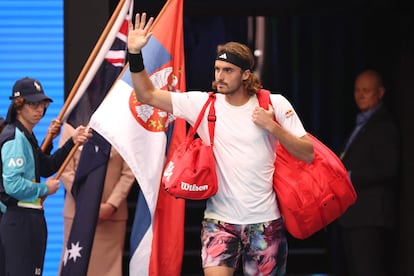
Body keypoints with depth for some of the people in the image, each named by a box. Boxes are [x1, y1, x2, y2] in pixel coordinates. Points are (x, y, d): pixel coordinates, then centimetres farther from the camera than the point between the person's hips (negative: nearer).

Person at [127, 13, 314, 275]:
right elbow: (147, 95, 0)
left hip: (266, 221, 0)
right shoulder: (203, 104, 0)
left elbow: (308, 154, -3)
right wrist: (135, 54, -12)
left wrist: (272, 127, -14)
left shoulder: (275, 105, -2)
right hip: (220, 219, 0)